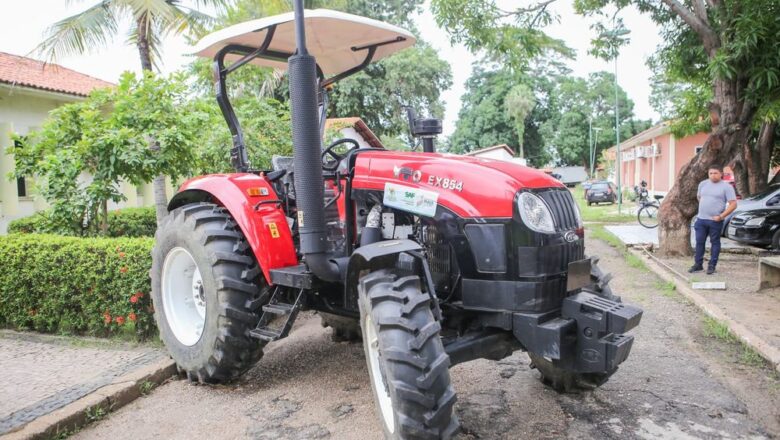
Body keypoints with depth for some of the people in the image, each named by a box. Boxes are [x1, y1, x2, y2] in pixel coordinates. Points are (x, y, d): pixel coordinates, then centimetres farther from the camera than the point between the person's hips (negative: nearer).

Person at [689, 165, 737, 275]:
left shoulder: (726, 187, -5)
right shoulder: (703, 184, 9)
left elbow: (733, 204, -10)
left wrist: (721, 216, -15)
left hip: (715, 221, -4)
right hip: (701, 219, 4)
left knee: (715, 243, 5)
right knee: (699, 242, 7)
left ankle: (712, 266, 11)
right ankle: (698, 264, 16)